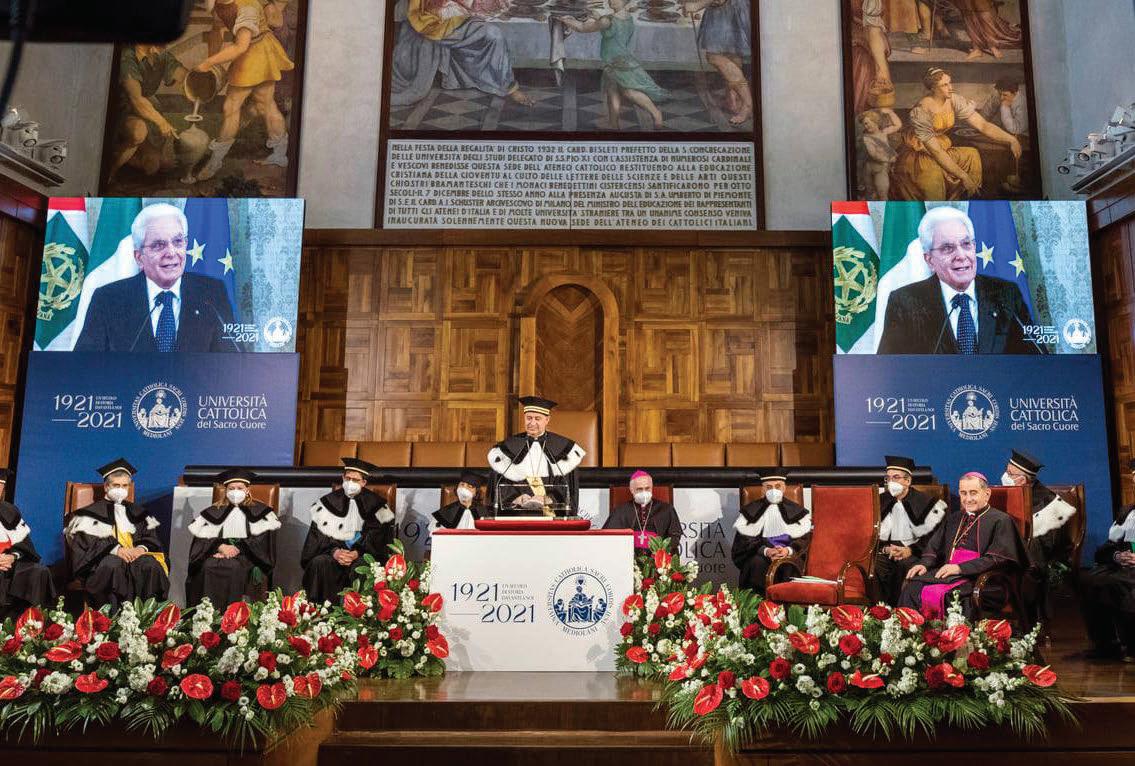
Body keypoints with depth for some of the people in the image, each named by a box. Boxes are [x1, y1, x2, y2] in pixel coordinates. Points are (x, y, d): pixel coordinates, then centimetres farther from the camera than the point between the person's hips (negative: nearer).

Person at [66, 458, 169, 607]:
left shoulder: (137, 511, 25)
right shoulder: (93, 511, 12)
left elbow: (151, 536, 16)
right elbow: (87, 540, -3)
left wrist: (142, 547, -9)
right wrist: (116, 549, -19)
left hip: (135, 555, 3)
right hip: (103, 558, -3)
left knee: (151, 565, -31)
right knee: (114, 565, -39)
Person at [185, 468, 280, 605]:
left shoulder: (259, 511, 8)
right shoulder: (215, 511, 15)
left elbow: (263, 539, -3)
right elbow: (201, 536, 6)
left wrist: (238, 548, -13)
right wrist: (220, 546, -12)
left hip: (247, 555, -2)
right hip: (219, 553, 2)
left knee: (236, 567, -34)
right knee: (206, 566, -29)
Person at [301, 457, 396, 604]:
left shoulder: (374, 504, 2)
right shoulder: (329, 502, 6)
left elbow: (378, 538, -1)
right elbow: (319, 534, 1)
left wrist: (358, 552, -17)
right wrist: (334, 551, -17)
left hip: (363, 555, -2)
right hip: (333, 552, 2)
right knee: (318, 563, -28)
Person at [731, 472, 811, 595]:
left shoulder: (796, 511, 10)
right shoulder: (751, 511, 8)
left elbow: (804, 538, 2)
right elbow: (745, 540, 0)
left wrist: (788, 550, -20)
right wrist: (766, 551, -19)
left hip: (789, 554, 0)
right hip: (759, 554, 0)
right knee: (758, 563, -33)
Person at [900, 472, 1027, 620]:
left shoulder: (1000, 520, 2)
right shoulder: (953, 518, 22)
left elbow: (996, 559, -9)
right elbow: (934, 547, 23)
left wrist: (960, 568, -16)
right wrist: (924, 564, 1)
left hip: (976, 578, -6)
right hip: (946, 573, 6)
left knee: (938, 594, -34)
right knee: (911, 586, -22)